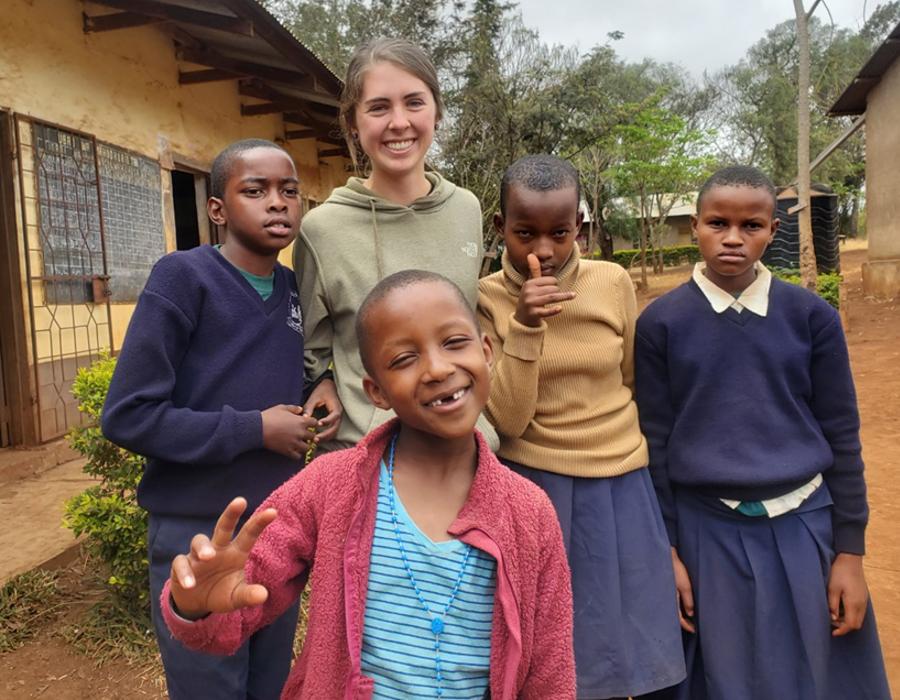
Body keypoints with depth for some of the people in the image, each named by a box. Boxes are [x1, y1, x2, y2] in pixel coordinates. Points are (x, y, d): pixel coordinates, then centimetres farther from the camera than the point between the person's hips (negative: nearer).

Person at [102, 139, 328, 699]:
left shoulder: (296, 291, 4)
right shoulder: (183, 277, -14)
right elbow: (127, 415, -18)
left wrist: (309, 414, 0)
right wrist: (255, 430, -18)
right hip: (199, 535, -5)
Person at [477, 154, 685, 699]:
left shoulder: (614, 284, -5)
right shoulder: (488, 300, -10)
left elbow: (636, 386, 8)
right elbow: (508, 421, -17)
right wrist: (525, 326, -26)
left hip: (622, 487, 2)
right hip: (533, 488, -2)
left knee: (617, 649, 16)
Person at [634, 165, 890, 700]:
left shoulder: (812, 317, -3)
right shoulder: (661, 323, -6)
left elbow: (841, 438, 1)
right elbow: (655, 442, -4)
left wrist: (850, 552, 1)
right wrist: (665, 550, -2)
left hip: (803, 527, 2)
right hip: (706, 530, -1)